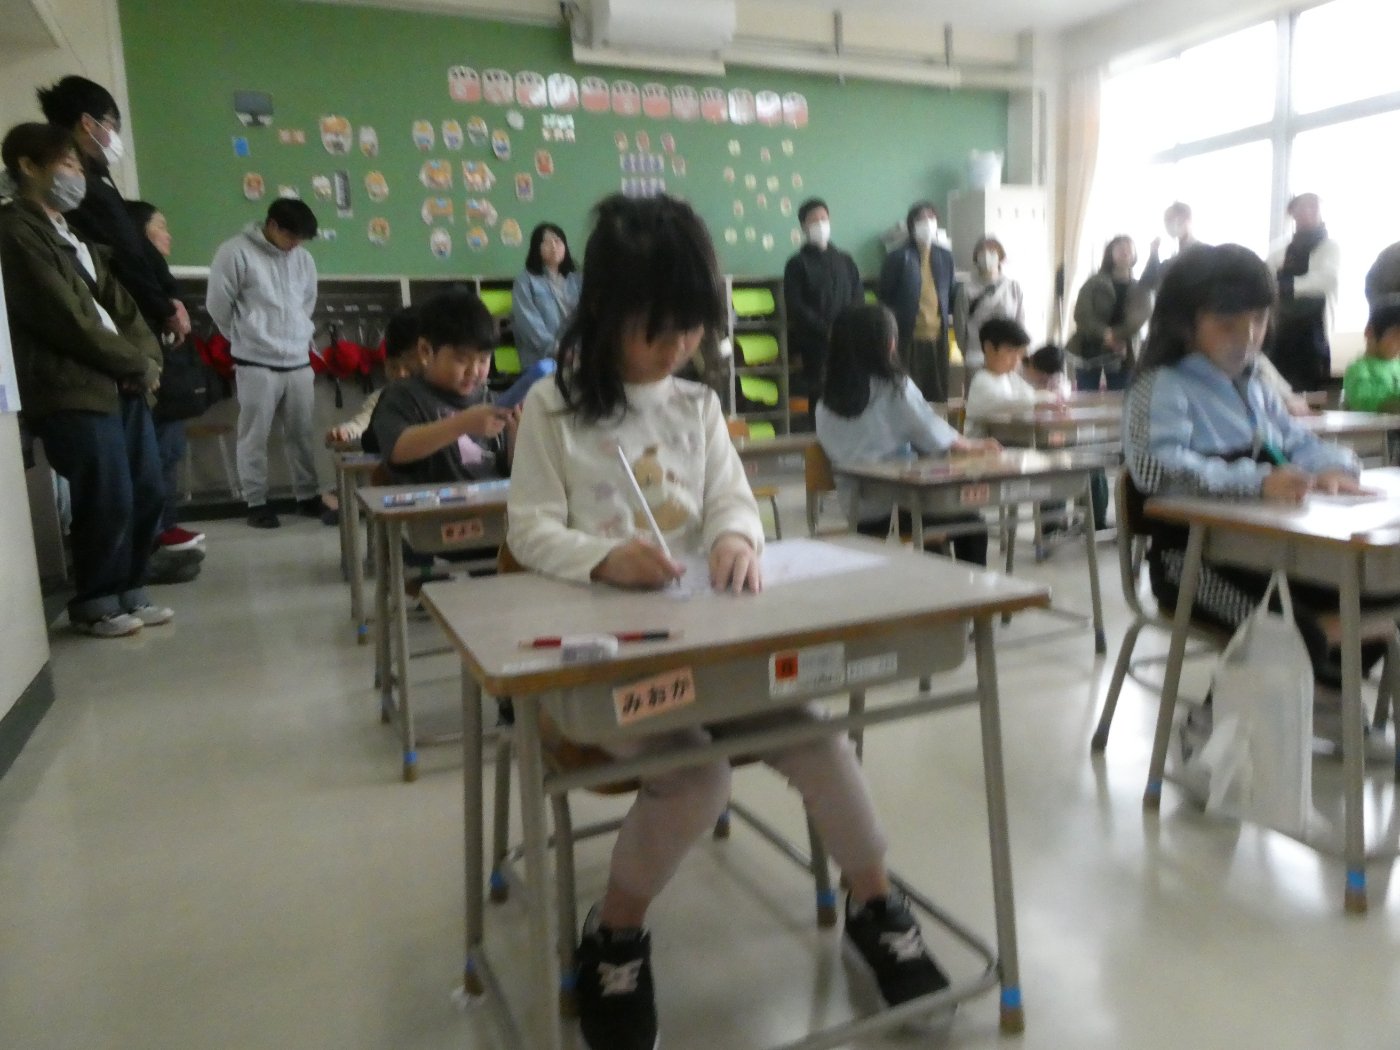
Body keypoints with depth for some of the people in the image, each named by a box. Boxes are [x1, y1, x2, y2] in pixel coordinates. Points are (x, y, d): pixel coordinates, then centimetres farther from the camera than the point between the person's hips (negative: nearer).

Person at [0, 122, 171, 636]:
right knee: (109, 503, -6)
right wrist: (135, 364, -7)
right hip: (72, 392, -8)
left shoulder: (72, 234, 22)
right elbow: (65, 319, -14)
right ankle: (94, 606, 12)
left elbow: (118, 301, 16)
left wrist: (147, 359, -1)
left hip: (121, 384, 9)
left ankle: (127, 593, 23)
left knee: (147, 494, 9)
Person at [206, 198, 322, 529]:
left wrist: (299, 337, 15)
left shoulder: (303, 258, 9)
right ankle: (256, 502, 10)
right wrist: (244, 339, 8)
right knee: (254, 436, 1)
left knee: (302, 433, 9)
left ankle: (308, 496, 20)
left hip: (299, 362, 5)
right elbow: (218, 305, -4)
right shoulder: (236, 252, -8)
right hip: (256, 364, -4)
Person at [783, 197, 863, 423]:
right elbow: (795, 306, -4)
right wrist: (826, 330, -12)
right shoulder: (797, 263, 4)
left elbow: (858, 298, 13)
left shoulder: (845, 260, 17)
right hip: (815, 344, -3)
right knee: (819, 396, -5)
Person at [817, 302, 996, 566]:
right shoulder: (895, 388, -14)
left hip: (855, 508, 6)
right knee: (972, 524, 16)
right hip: (895, 504, -6)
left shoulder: (827, 401, 0)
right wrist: (973, 446, 16)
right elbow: (936, 437, -5)